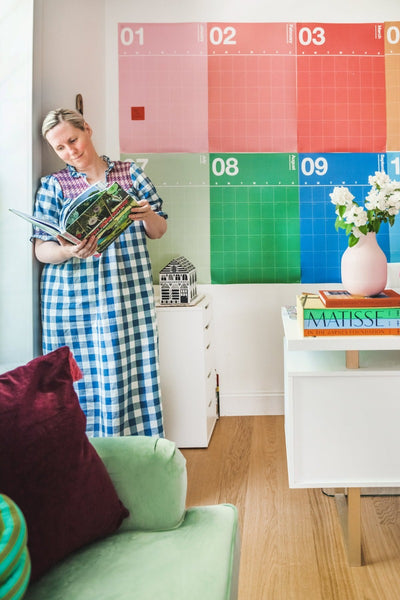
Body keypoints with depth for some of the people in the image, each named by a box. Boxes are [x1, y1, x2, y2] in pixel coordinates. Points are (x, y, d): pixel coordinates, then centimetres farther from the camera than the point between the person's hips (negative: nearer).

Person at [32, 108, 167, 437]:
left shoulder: (131, 174, 9)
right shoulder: (53, 186, 7)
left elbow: (159, 231, 13)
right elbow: (41, 250, 1)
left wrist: (148, 215, -10)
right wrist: (69, 252, -21)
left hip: (131, 298, 1)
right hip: (73, 302, 0)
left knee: (132, 373, 1)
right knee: (80, 381, 0)